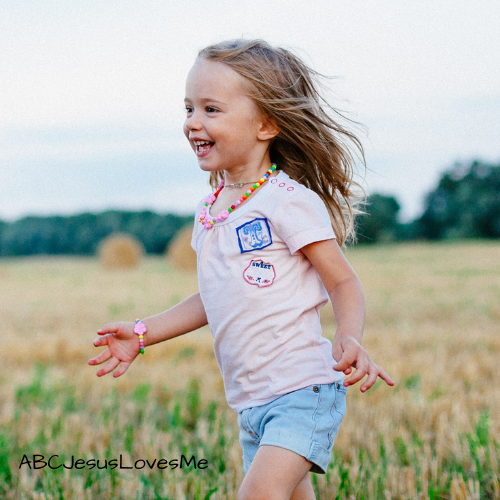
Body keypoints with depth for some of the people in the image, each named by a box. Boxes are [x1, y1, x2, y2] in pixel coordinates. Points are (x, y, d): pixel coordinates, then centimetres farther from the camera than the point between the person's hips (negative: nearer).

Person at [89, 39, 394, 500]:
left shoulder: (288, 202, -12)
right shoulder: (209, 213, 10)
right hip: (250, 401, 8)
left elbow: (344, 282, -10)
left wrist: (349, 339, -29)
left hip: (303, 390, -8)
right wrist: (143, 333, 20)